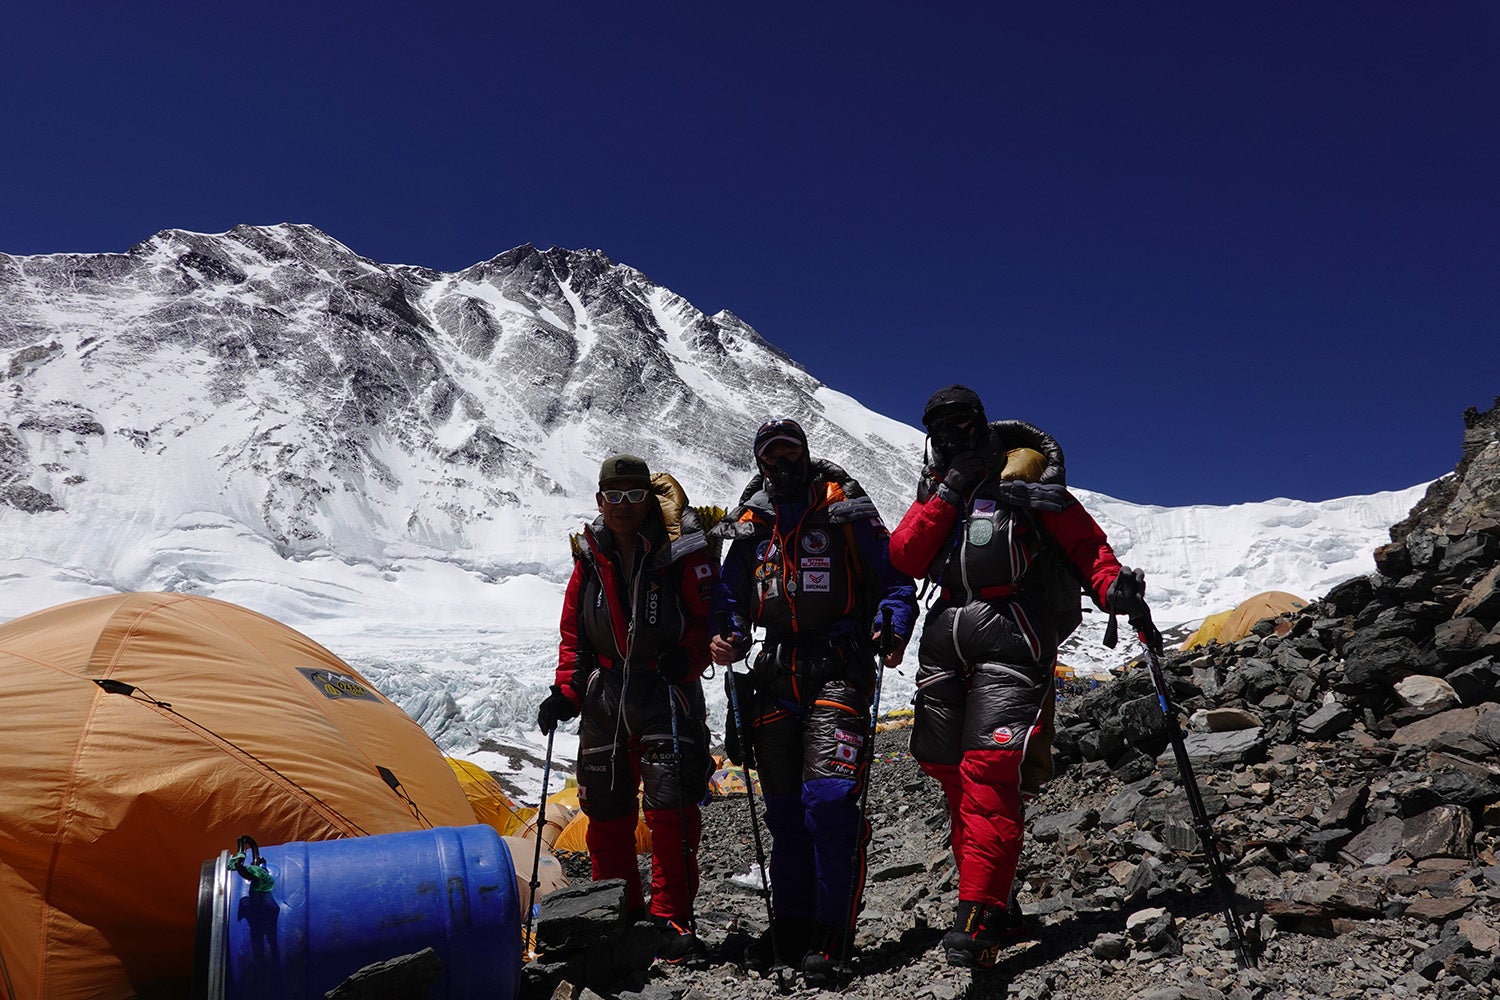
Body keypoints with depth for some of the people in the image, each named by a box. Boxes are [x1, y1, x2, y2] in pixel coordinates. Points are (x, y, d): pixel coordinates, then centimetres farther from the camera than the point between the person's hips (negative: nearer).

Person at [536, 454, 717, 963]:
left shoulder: (682, 552, -7)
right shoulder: (590, 557, 8)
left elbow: (710, 619, -5)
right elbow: (573, 633, 15)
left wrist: (684, 659, -21)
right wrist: (566, 691, 6)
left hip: (666, 692, -5)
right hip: (606, 693, 5)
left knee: (670, 805, -11)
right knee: (605, 807, 10)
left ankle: (672, 920, 1)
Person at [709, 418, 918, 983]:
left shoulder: (846, 511, 2)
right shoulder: (749, 526, 14)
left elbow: (893, 577, -1)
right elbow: (731, 597, 16)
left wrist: (893, 628, -20)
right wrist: (726, 636, -5)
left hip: (838, 673, -5)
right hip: (775, 676, 5)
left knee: (829, 799, -15)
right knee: (784, 809, 12)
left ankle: (832, 935, -3)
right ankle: (792, 923, 26)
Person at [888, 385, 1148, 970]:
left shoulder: (1023, 472, 8)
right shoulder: (933, 489, 20)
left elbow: (1083, 540, 4)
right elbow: (905, 559, 4)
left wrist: (1110, 585, -15)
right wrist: (947, 496, -3)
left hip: (1009, 630, -5)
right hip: (945, 631, 5)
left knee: (988, 768, -16)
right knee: (948, 767, 4)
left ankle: (980, 915, -15)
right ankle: (987, 892, 18)